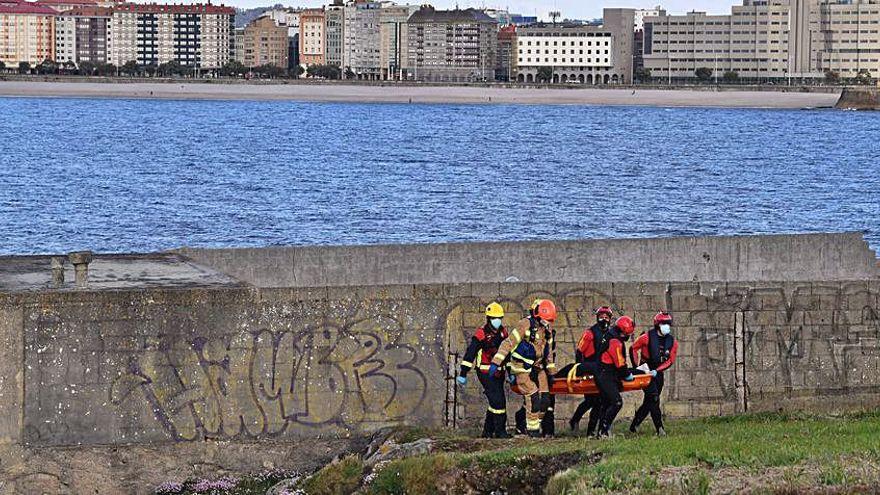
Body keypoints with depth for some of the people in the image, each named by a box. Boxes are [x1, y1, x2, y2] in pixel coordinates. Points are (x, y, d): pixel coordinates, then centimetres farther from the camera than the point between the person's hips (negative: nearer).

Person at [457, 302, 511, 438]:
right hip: (486, 374, -7)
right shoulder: (481, 334, -12)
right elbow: (470, 354, -13)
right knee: (498, 400, -13)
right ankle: (500, 431, -8)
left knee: (495, 402, 10)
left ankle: (488, 431, 20)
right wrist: (463, 374, -16)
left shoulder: (503, 332, 9)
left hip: (498, 373, 7)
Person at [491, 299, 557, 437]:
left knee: (545, 399, 0)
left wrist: (551, 372, 19)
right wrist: (496, 362, -24)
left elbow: (548, 352, 20)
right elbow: (508, 343, -18)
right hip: (523, 369, -7)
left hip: (538, 368, 7)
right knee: (533, 397, -14)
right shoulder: (526, 325, -16)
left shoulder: (547, 330, 7)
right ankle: (532, 428, -2)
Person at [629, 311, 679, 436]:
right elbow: (633, 349, -2)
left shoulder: (672, 342, 1)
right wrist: (636, 367, -6)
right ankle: (659, 428, -18)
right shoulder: (647, 337, -11)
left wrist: (657, 371, -13)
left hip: (658, 373, 5)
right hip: (645, 370, -5)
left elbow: (670, 360, 0)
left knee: (649, 401, 9)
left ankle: (634, 426, 23)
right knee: (654, 398, -16)